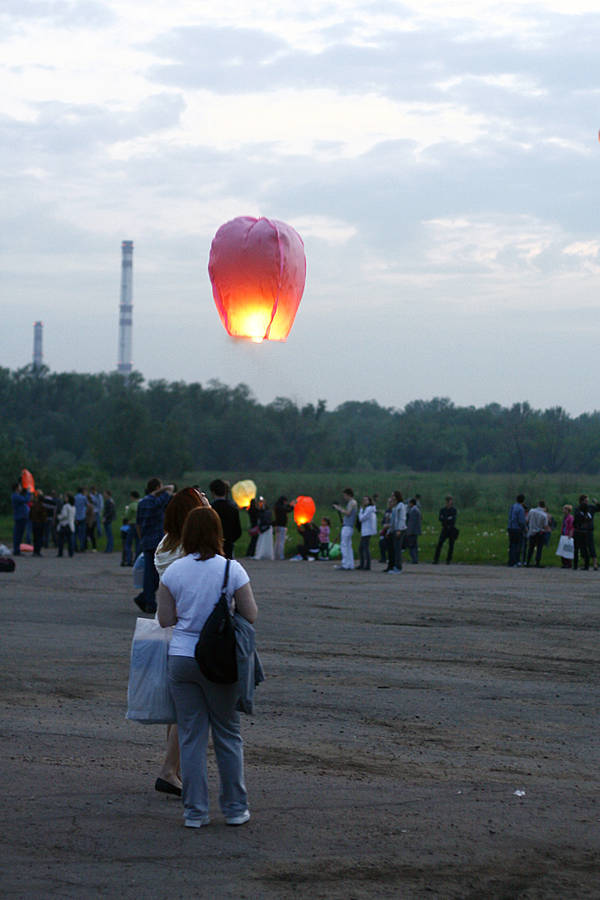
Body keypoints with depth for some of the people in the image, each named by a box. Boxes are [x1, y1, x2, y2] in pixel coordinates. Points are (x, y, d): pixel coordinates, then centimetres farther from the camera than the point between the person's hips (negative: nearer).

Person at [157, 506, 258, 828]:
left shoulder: (173, 572, -2)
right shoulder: (232, 569, -8)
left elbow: (165, 619, 1)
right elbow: (251, 615, -4)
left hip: (181, 657, 1)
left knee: (191, 737, 7)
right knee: (228, 734, 12)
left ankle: (195, 811, 9)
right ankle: (235, 808, 17)